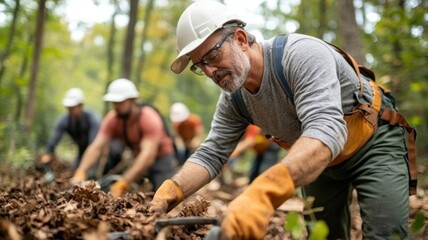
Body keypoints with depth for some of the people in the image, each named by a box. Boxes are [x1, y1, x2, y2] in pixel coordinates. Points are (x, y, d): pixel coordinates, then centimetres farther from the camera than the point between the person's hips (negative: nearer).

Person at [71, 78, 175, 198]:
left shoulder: (149, 118, -30)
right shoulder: (112, 119, -17)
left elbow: (148, 155, -38)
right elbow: (96, 147, -23)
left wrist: (123, 183, -46)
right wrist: (80, 172, -40)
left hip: (161, 158, -4)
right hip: (137, 159, 5)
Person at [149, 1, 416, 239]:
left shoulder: (302, 54, -34)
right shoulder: (233, 99, -11)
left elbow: (327, 131, -48)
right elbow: (211, 154, -9)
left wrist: (262, 192, -63)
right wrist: (169, 191, -30)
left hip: (375, 140, -6)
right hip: (319, 159, 6)